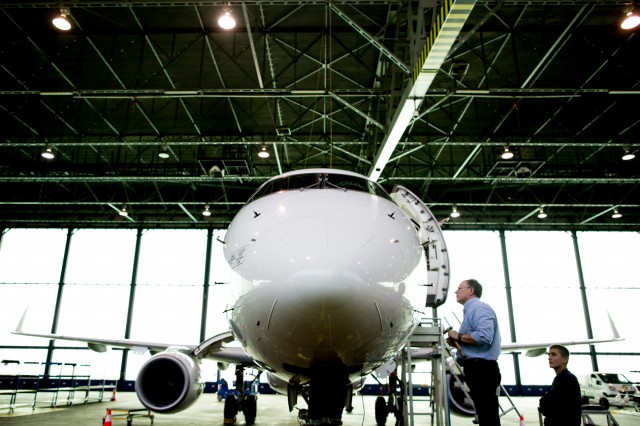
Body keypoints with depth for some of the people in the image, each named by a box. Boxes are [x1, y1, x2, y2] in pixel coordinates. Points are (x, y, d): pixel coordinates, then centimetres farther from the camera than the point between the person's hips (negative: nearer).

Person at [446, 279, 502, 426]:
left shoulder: (479, 308, -10)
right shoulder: (470, 310, 21)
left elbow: (484, 336, -27)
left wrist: (458, 337, -14)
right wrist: (456, 342, 6)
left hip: (482, 369, -10)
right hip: (477, 368, 10)